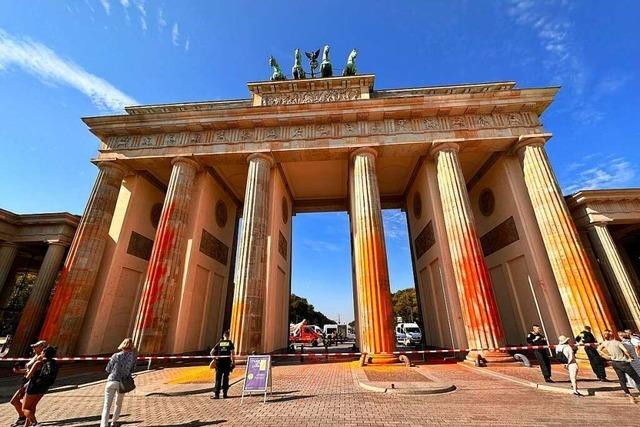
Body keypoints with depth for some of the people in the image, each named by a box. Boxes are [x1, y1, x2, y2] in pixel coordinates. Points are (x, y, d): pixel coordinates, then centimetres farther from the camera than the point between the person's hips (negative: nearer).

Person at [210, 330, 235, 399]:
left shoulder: (219, 343, 6)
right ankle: (224, 393, 13)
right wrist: (233, 362, -2)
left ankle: (216, 394, 3)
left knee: (218, 378, 6)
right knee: (225, 378, 8)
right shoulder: (230, 343, 0)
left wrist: (215, 358, 15)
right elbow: (232, 353, -8)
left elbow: (212, 352, 3)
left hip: (219, 362, 1)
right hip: (227, 362, -1)